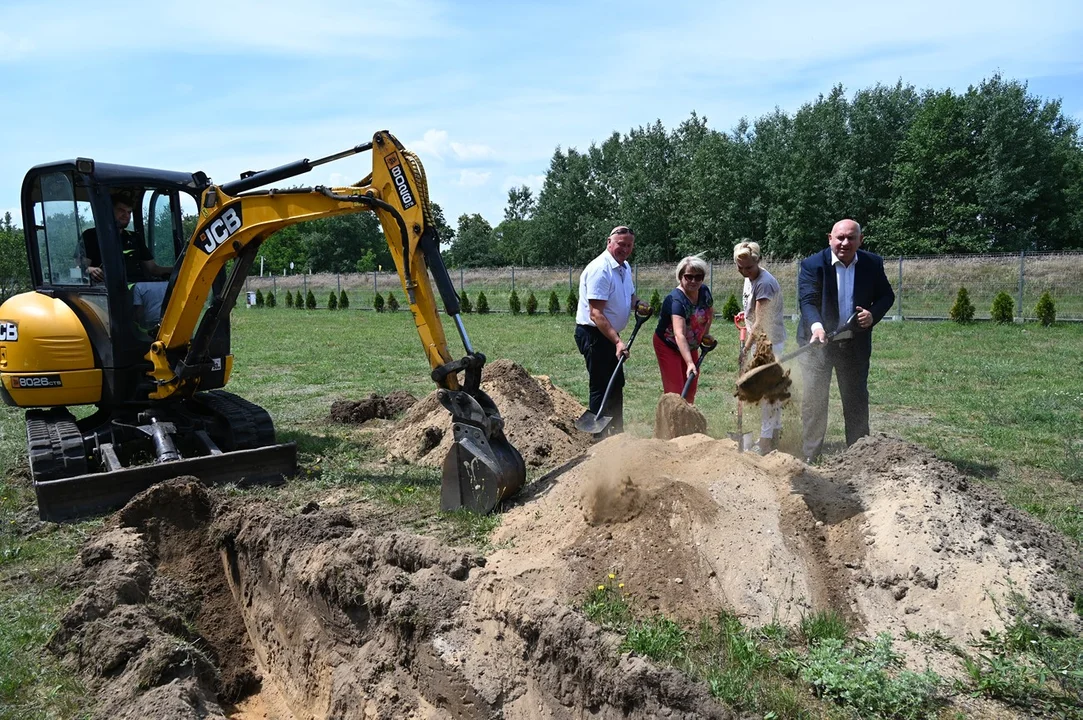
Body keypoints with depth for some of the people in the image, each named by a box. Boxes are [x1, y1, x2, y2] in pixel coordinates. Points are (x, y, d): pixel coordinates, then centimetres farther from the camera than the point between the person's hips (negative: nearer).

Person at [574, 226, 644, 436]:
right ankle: (600, 437, 5)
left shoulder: (625, 267, 8)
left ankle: (617, 432, 31)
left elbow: (630, 295, 24)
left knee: (617, 384, 18)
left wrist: (638, 304, 0)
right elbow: (596, 313, -28)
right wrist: (617, 341, -34)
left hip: (610, 336, 10)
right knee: (601, 387, -5)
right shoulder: (600, 269, -22)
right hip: (594, 334, -10)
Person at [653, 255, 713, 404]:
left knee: (690, 391, 11)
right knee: (675, 391, -9)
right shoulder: (676, 300, -32)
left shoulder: (705, 292, -10)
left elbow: (710, 313, 16)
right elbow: (679, 335, -43)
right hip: (668, 345, -7)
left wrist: (705, 334, 8)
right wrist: (690, 363, -50)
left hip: (691, 346, 7)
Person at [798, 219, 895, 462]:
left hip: (856, 344, 3)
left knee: (857, 400, 12)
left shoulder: (873, 264, -1)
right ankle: (809, 457, 11)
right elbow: (807, 300, -22)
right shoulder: (812, 265, -12)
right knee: (813, 400, 1)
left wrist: (874, 314, -14)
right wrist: (816, 325, -41)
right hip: (818, 340, -3)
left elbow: (887, 295, 8)